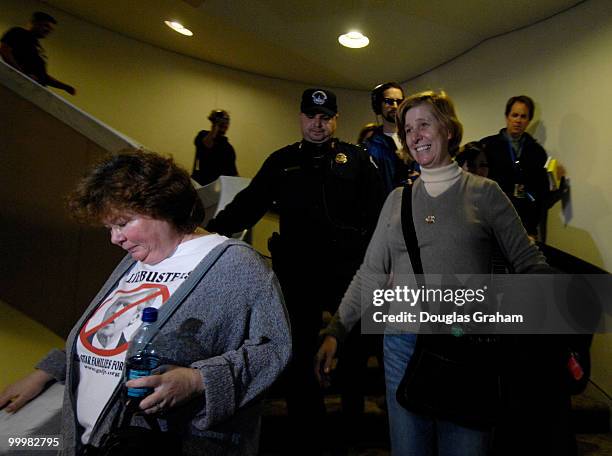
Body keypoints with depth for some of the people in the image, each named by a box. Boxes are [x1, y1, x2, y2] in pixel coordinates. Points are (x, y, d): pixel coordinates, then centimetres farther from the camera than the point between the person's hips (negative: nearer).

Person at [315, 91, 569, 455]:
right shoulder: (398, 199, 6)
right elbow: (372, 273, 4)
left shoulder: (485, 193, 0)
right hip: (403, 343, 3)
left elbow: (531, 264, 0)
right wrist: (335, 330, -3)